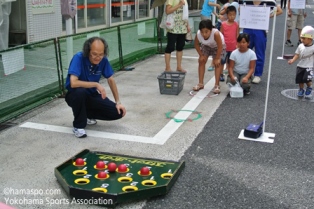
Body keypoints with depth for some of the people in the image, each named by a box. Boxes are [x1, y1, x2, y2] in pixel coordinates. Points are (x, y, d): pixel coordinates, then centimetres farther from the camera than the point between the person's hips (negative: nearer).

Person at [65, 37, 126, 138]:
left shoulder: (103, 60, -11)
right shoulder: (78, 58, -25)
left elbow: (110, 80, 2)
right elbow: (73, 83, -37)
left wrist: (118, 102, -1)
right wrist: (96, 84, -31)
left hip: (92, 95, 5)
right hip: (75, 95, -5)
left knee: (118, 112, -12)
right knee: (80, 92, -41)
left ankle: (87, 114, 13)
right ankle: (78, 126, -16)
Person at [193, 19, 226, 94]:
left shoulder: (216, 33, -45)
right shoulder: (198, 34, -34)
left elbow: (220, 47, -32)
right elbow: (196, 44, -11)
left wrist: (217, 58, -23)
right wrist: (201, 55, -8)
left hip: (218, 46, -4)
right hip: (206, 46, 4)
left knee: (217, 64, -8)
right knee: (201, 61, -1)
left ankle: (217, 85, -2)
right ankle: (200, 83, 8)